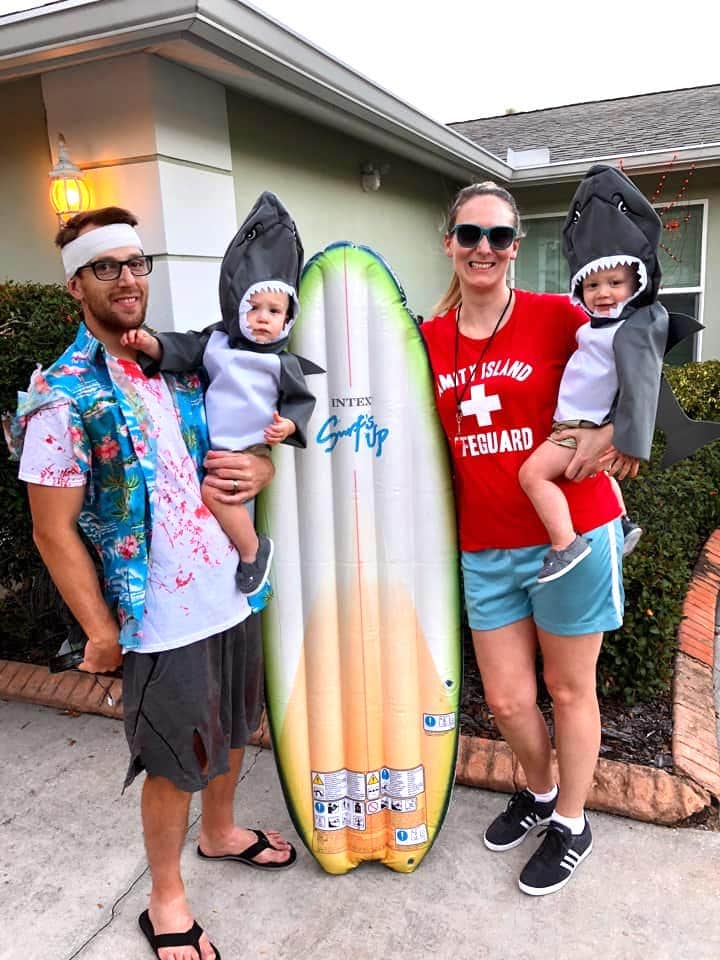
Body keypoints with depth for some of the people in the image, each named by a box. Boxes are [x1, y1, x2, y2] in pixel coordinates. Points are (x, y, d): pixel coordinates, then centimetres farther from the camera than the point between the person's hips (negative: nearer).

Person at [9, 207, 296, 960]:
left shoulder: (181, 370, 5)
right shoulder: (64, 397, -13)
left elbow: (245, 440, 15)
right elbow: (54, 533, -12)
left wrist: (259, 469, -8)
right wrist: (101, 633, -10)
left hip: (234, 596, 6)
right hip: (162, 621, -6)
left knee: (231, 732, 24)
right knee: (174, 767, 11)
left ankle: (221, 833, 52)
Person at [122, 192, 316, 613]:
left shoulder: (282, 363, -5)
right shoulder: (216, 342, 4)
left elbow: (301, 399, 1)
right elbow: (181, 350, -1)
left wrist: (288, 425, -17)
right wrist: (150, 342, -20)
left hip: (252, 449, -6)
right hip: (215, 447, 6)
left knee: (214, 490, -24)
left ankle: (254, 550, -4)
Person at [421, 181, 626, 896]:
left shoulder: (556, 316, -7)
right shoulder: (430, 339, 3)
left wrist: (610, 429, -16)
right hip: (484, 550, 4)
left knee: (569, 689, 14)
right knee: (506, 699, 13)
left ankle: (571, 822, 39)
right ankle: (539, 790, 45)